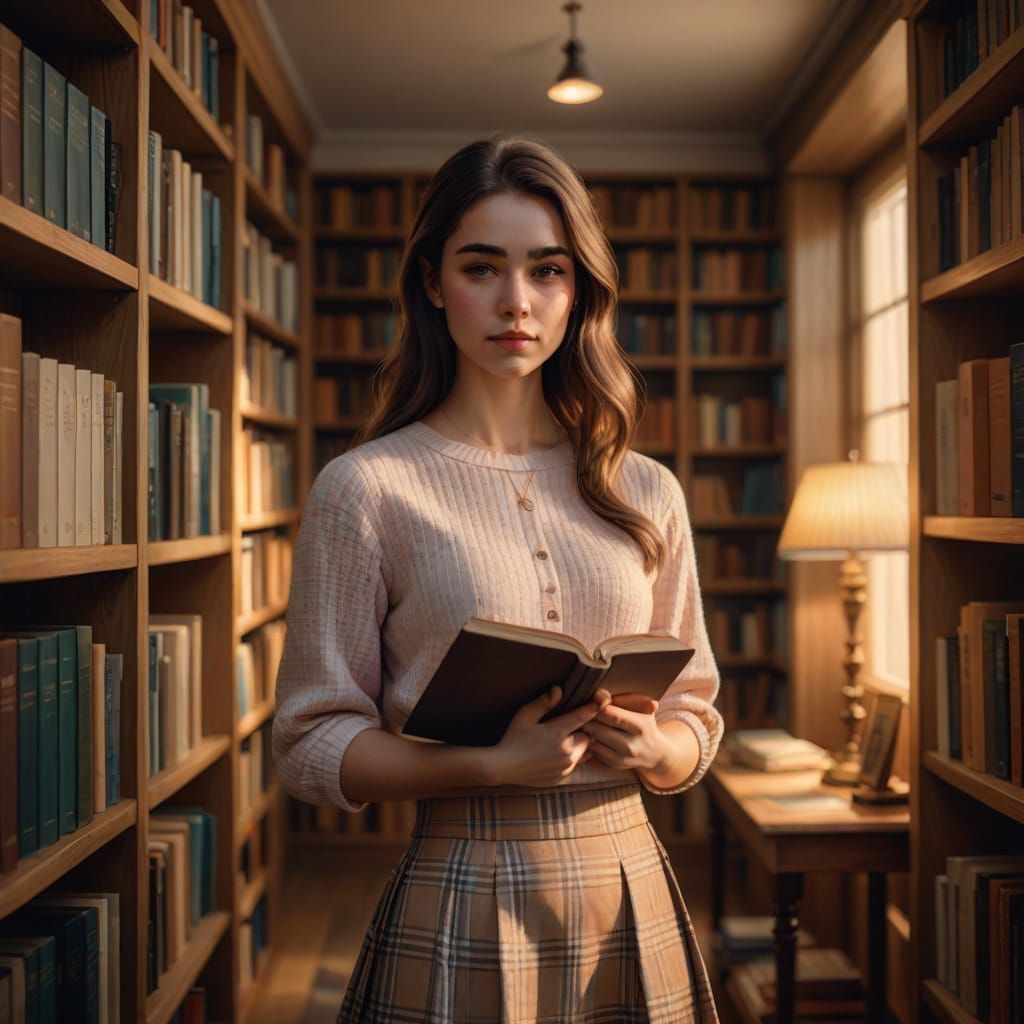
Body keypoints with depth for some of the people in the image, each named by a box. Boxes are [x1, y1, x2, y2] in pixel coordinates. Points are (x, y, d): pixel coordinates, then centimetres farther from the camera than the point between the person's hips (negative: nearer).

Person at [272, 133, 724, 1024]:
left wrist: (650, 747, -13)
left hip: (634, 897, 4)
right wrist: (493, 763, -20)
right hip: (463, 910, -3)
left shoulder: (645, 492, 4)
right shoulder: (367, 488, -7)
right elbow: (312, 743, -6)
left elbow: (696, 717, 9)